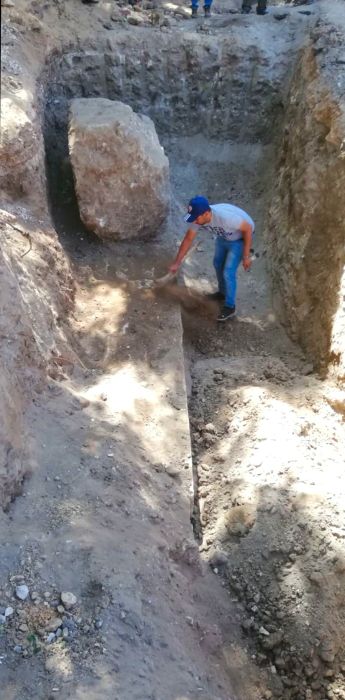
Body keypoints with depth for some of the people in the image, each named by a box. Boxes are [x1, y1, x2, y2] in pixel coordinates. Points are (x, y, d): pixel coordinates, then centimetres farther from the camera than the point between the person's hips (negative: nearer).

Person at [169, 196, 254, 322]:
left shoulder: (225, 217, -43)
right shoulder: (197, 217, -23)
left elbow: (248, 229, -30)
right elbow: (188, 239, -9)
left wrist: (246, 256, -24)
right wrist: (176, 263, -8)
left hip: (240, 238, -7)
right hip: (223, 236, 7)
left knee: (228, 272, -7)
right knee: (218, 263, 20)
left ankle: (230, 306, 11)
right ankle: (223, 293, 45)